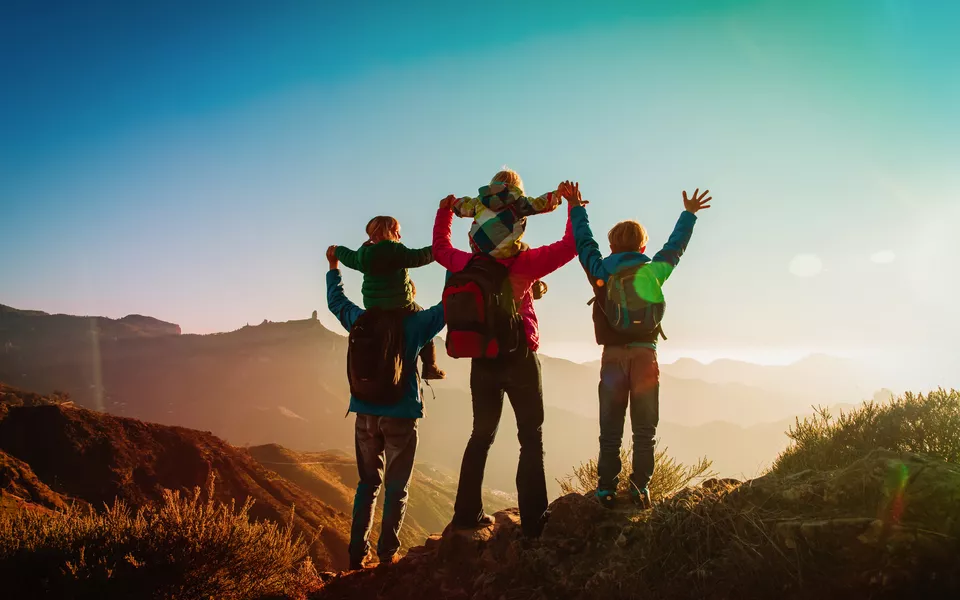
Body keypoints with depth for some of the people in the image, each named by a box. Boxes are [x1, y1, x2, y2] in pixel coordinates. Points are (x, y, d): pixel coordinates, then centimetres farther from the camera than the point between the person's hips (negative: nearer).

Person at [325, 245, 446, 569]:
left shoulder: (362, 321, 4)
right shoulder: (416, 324, -7)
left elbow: (336, 302, 21)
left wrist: (333, 267, 33)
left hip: (366, 414, 4)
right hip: (400, 415, -4)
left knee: (368, 483, 16)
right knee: (396, 488, 7)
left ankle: (358, 554, 16)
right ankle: (387, 554, 7)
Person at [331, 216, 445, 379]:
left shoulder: (364, 254, 5)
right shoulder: (394, 250, -18)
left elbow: (349, 257, 25)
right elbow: (420, 257, -24)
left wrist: (337, 251, 46)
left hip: (373, 309, 7)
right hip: (400, 307, -7)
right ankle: (430, 367, 10)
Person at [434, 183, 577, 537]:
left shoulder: (468, 263, 0)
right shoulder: (524, 263, -12)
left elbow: (440, 248, 19)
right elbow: (570, 246, -11)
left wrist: (445, 210, 29)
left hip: (482, 360, 5)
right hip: (520, 358, -4)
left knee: (481, 435, 17)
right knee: (531, 438, 3)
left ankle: (467, 513, 20)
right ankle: (533, 520, -1)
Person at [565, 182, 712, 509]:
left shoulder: (601, 271, 1)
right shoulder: (655, 269, 3)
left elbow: (584, 242, 15)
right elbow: (675, 245, 19)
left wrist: (576, 209, 28)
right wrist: (689, 214, 34)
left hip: (614, 356, 0)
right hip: (646, 355, 0)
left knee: (610, 430, 5)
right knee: (644, 430, 7)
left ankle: (607, 490, 3)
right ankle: (641, 488, 4)